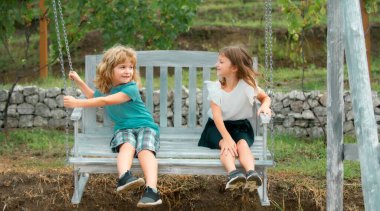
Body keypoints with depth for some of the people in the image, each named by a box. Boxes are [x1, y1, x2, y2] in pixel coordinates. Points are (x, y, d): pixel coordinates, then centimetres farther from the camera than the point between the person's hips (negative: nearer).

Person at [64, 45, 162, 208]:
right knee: (127, 145, -33)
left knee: (145, 149, -35)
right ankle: (124, 177, -63)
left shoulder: (130, 88, -10)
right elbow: (93, 97, 40)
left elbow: (105, 101, -19)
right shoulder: (104, 89, 13)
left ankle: (151, 190, -55)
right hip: (123, 129, 4)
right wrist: (79, 82, 29)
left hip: (144, 126, -4)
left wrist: (77, 103, -17)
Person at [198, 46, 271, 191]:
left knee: (242, 143, -33)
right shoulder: (215, 88, -8)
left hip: (240, 126, 0)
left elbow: (266, 97, 11)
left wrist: (264, 106, -16)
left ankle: (251, 173, -58)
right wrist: (227, 138, -35)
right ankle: (233, 174, -59)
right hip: (218, 126, 0)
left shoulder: (248, 85, -7)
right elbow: (217, 116, -20)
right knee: (226, 145, -33)